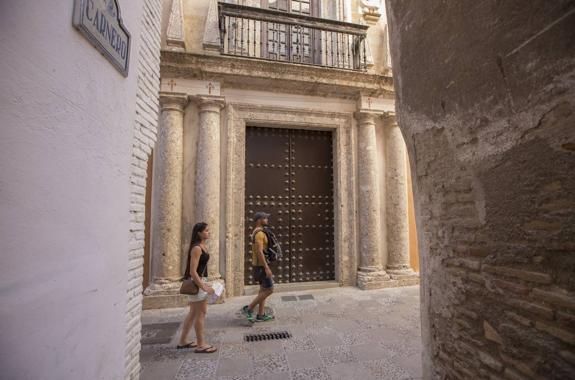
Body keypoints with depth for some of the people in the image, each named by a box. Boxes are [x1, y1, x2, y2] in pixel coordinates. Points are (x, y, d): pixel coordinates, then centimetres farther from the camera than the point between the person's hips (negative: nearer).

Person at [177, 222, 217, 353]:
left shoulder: (202, 246, 9)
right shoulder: (197, 248, -20)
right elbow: (193, 272, -23)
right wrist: (204, 287, -21)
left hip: (199, 281, 10)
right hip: (196, 283, -10)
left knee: (193, 313, 18)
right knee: (201, 313, 2)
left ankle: (183, 341, 31)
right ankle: (200, 345, 16)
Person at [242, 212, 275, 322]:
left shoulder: (257, 232, 13)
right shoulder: (259, 233, -19)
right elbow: (259, 252, -26)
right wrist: (267, 268, -26)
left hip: (260, 265, 10)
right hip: (261, 266, -10)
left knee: (263, 289, 13)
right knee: (269, 290, -5)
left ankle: (261, 315, 18)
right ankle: (248, 308, 2)